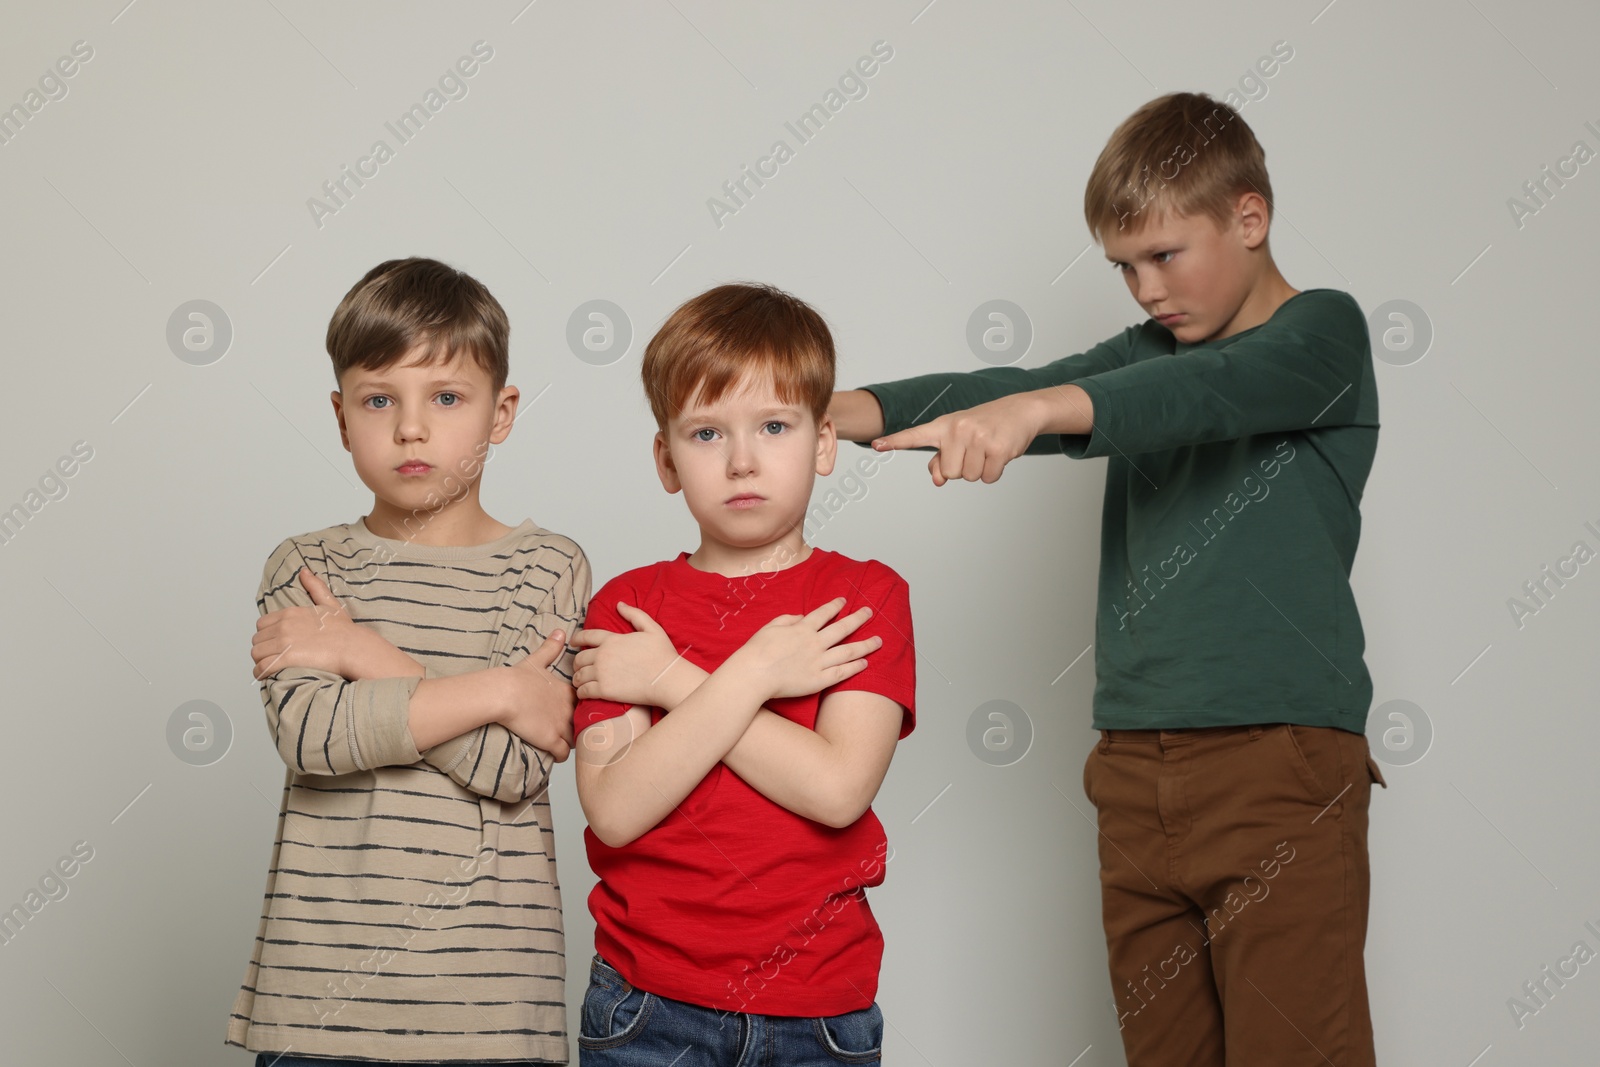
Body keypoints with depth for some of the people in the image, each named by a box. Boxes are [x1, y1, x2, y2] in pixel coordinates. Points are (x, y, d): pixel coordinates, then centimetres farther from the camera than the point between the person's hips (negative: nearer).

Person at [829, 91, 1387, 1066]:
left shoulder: (1325, 332, 0)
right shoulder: (1146, 356, 19)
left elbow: (1208, 391, -20)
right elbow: (1019, 388, 4)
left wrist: (1034, 409, -37)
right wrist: (836, 411, -13)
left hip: (1280, 769, -6)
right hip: (1136, 775, 6)